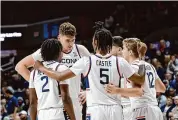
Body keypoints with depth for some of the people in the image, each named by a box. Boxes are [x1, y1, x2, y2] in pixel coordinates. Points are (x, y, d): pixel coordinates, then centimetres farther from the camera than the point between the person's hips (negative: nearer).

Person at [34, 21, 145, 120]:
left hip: (96, 111, -2)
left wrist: (41, 67, 13)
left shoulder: (87, 61, -5)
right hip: (115, 111, 2)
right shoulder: (120, 62, 0)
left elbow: (60, 76, -3)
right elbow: (140, 80, 9)